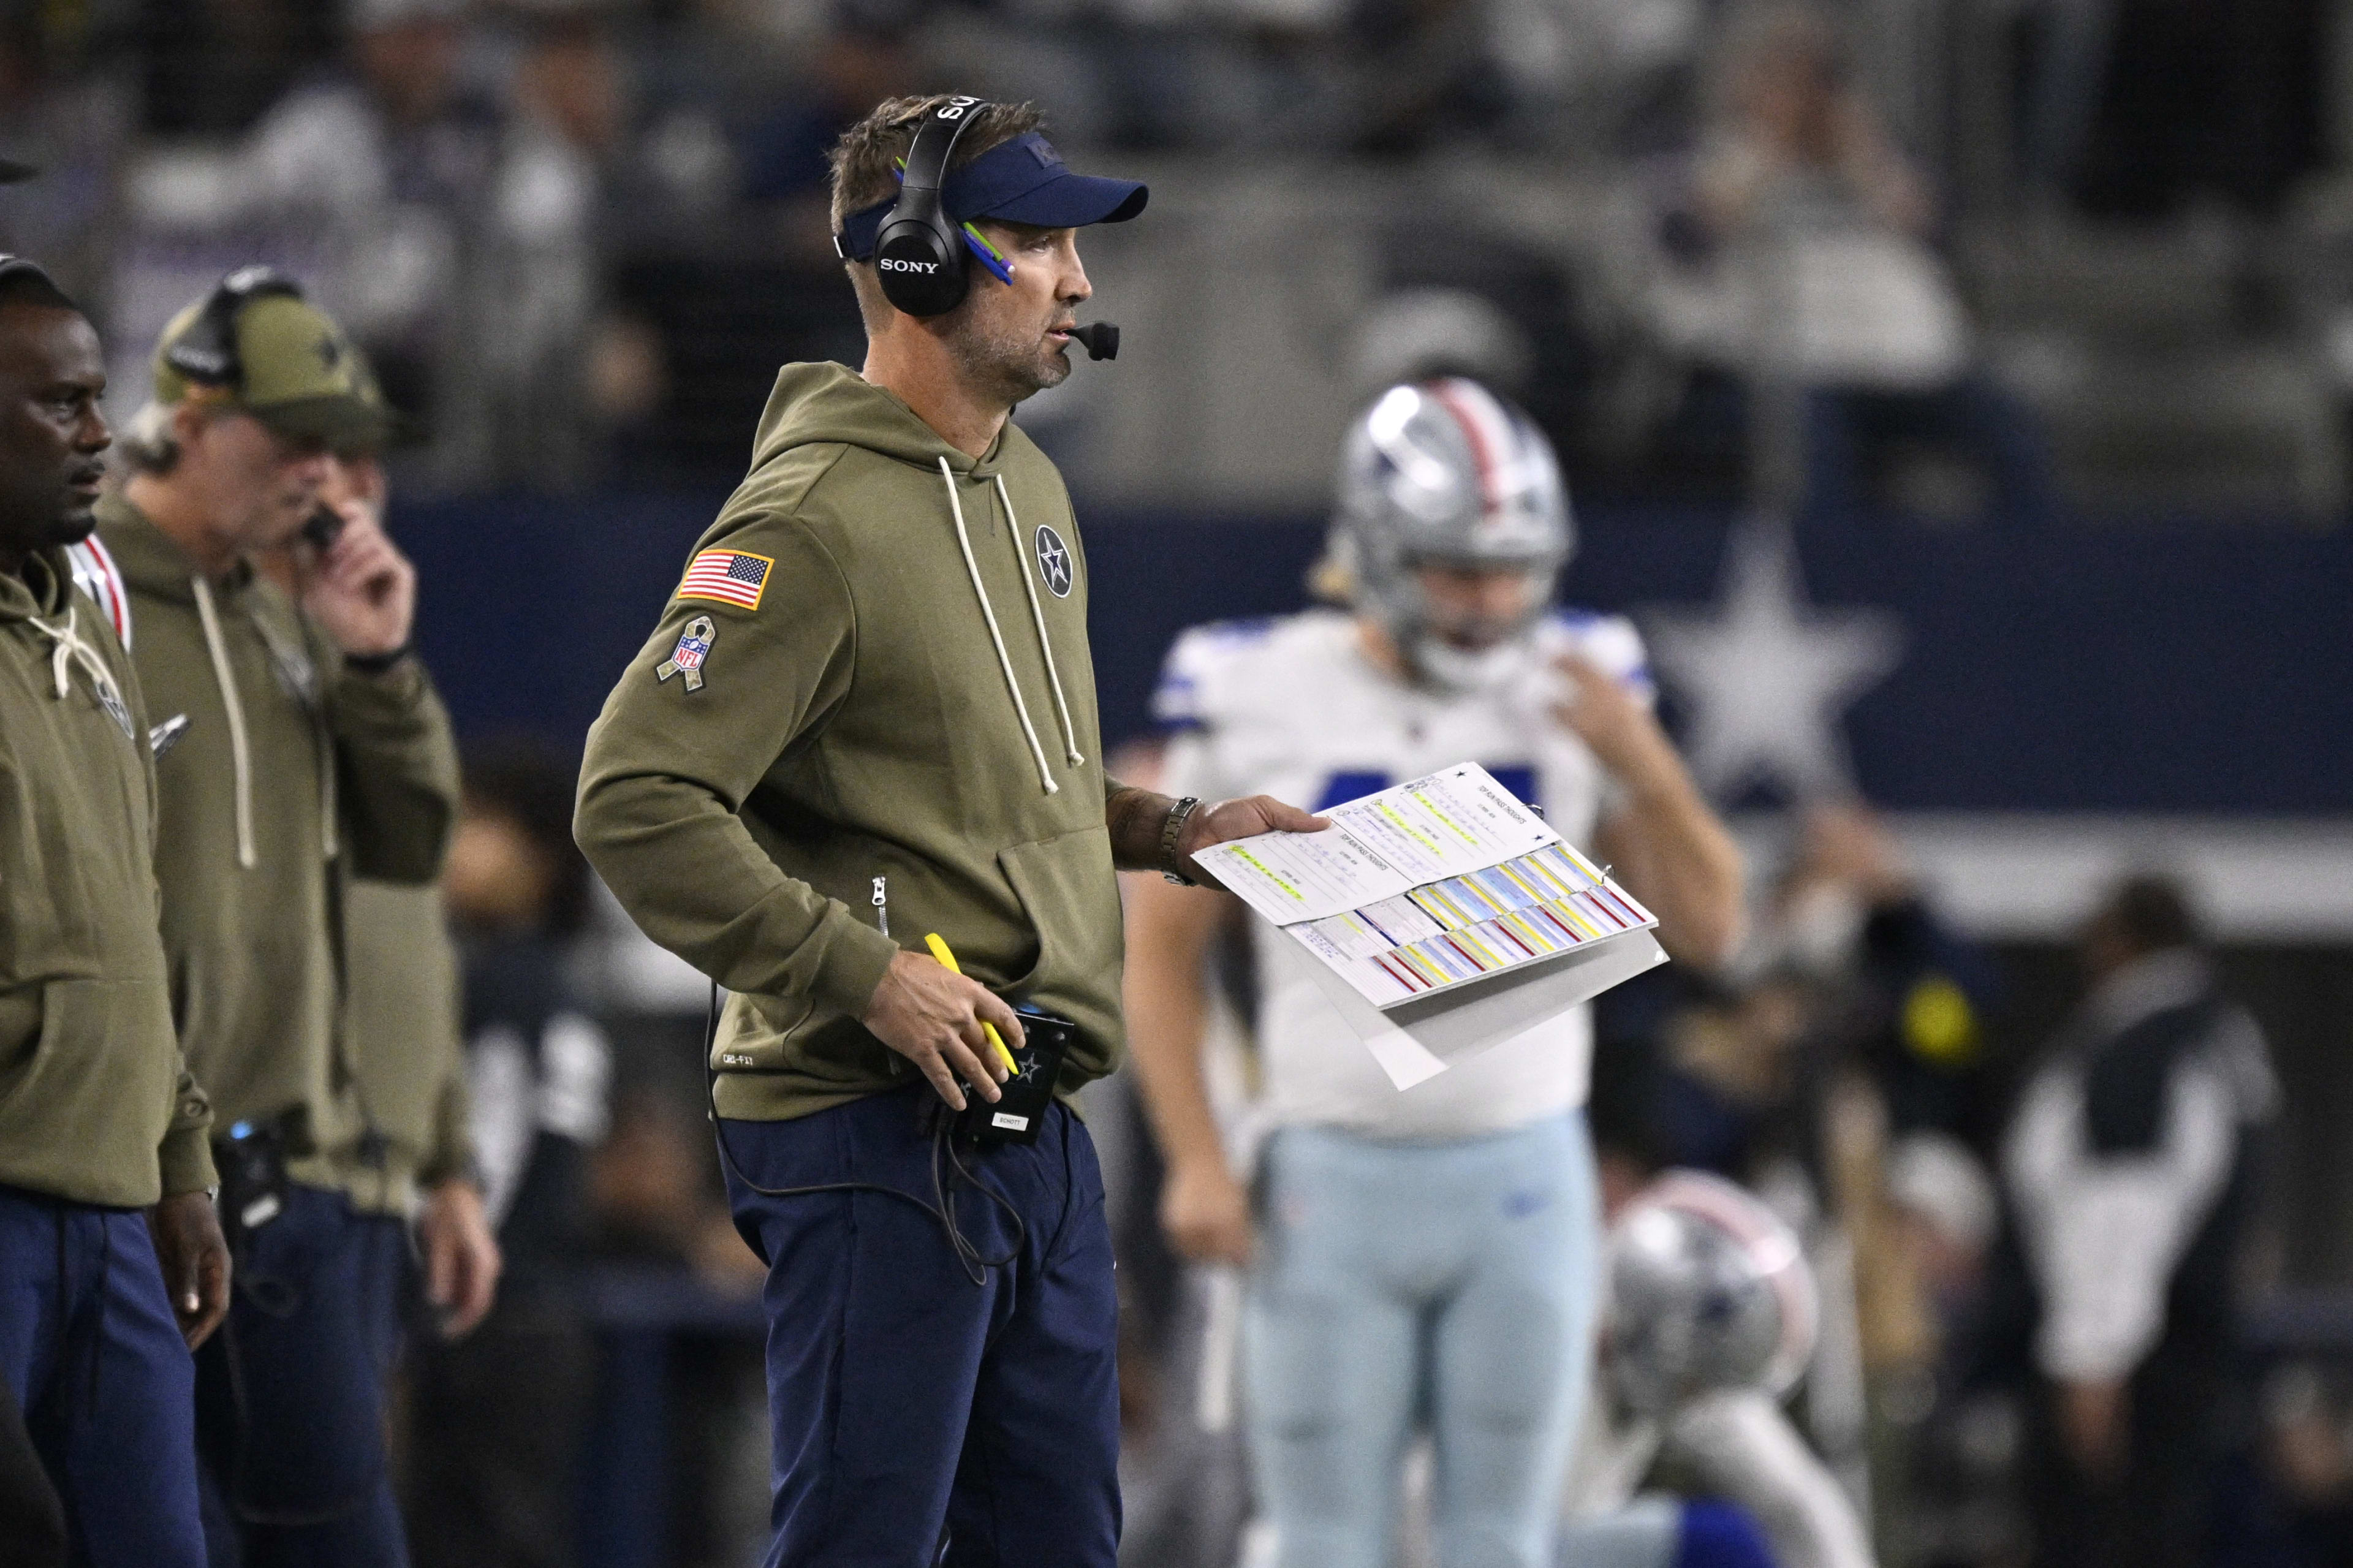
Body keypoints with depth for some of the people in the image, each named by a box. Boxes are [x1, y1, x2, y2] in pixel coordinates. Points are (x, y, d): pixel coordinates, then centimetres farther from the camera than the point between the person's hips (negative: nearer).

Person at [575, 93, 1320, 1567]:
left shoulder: (1028, 488, 14)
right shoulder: (815, 521, -16)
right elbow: (638, 801, -22)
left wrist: (1168, 829, 12)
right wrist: (866, 974, -22)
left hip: (1034, 1118, 9)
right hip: (876, 1132, -9)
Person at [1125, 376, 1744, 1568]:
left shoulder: (1574, 694, 1)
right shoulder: (1261, 701, -4)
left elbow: (1704, 931, 4)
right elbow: (1160, 946, 3)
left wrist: (1643, 766, -12)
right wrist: (1195, 1159, -5)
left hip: (1523, 1186, 2)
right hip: (1333, 1187, -2)